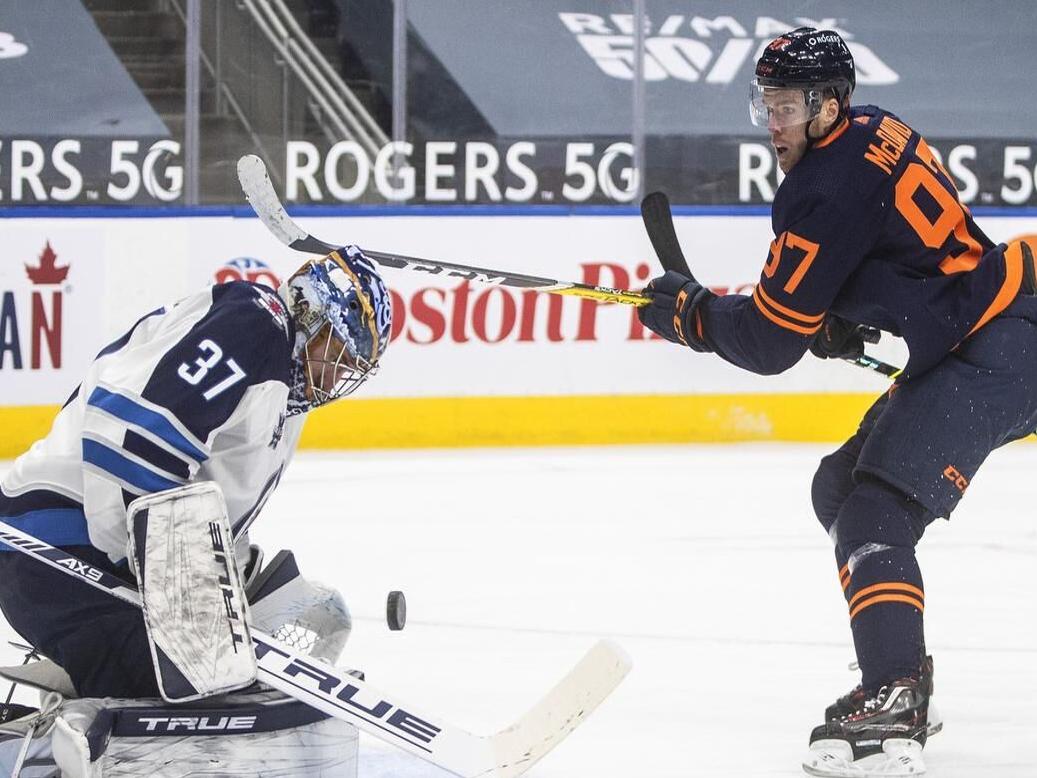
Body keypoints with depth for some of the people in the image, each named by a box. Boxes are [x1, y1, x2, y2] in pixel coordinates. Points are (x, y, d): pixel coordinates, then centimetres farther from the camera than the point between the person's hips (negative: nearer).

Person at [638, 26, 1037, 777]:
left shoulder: (831, 189, -19)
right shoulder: (871, 132, 11)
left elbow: (769, 341, -14)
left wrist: (689, 310, 2)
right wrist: (839, 321, 12)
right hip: (970, 344, 11)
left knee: (876, 512, -21)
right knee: (843, 490, 19)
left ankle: (891, 713, -31)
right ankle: (900, 675, 25)